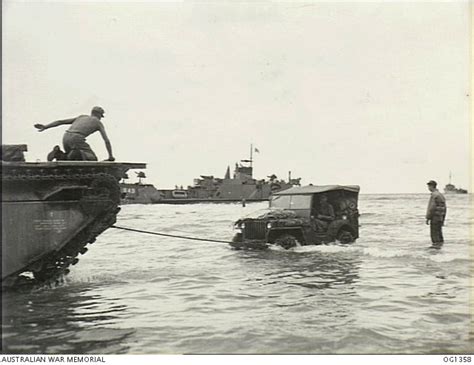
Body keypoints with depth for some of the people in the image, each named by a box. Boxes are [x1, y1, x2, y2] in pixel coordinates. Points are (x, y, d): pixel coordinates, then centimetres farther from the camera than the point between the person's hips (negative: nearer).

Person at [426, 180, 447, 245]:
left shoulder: (434, 195, -14)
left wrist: (428, 218, -16)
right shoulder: (441, 195, 16)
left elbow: (432, 208, -20)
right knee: (439, 234, 11)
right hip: (440, 218, 9)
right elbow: (444, 209, 18)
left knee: (434, 235, -6)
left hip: (434, 218, -9)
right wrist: (443, 219, 22)